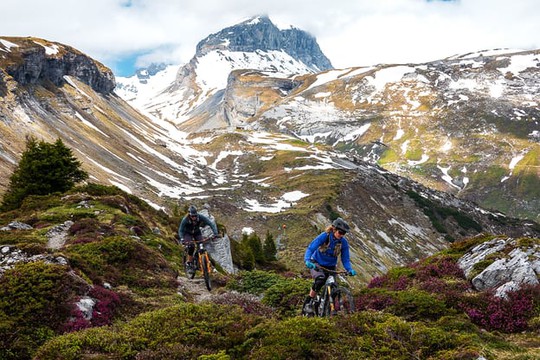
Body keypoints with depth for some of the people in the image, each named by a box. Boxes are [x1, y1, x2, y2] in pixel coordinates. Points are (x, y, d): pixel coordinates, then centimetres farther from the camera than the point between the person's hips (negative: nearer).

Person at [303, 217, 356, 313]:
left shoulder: (344, 242, -12)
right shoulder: (324, 236, -21)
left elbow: (345, 259, -7)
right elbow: (310, 249, -26)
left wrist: (350, 270, -27)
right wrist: (307, 260, -44)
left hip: (330, 267, 4)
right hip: (316, 264, -4)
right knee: (320, 279, -33)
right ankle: (309, 303, -19)